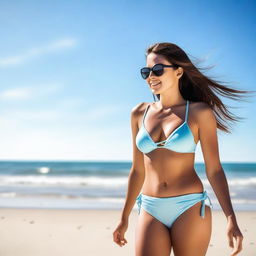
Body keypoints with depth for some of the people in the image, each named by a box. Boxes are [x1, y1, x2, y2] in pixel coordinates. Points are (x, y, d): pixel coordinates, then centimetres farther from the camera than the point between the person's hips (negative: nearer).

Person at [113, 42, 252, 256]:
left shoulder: (199, 112, -3)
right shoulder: (139, 113, 7)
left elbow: (214, 169, -3)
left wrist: (231, 218, -12)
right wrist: (125, 217, 17)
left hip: (190, 208, -2)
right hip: (151, 211, 3)